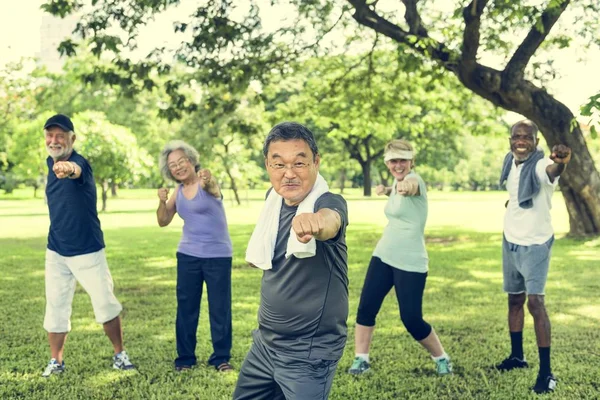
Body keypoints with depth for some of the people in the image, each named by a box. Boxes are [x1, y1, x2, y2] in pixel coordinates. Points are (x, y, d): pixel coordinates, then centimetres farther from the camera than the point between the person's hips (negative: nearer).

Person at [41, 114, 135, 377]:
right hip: (56, 252, 6)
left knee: (105, 304, 1)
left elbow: (76, 170, -49)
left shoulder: (80, 162, -20)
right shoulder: (51, 162, 3)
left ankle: (119, 355, 18)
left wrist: (68, 169, -71)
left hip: (88, 251, -6)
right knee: (55, 308, 7)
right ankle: (56, 361, 20)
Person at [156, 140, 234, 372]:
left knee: (220, 307, 1)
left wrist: (208, 180, -60)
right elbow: (163, 222, 11)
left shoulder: (206, 182, -11)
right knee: (186, 307, 7)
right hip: (188, 255, 5)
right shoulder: (178, 191, 7)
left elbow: (214, 190, -36)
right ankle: (185, 357, 17)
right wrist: (162, 201, -9)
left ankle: (221, 357, 12)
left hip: (218, 254, -5)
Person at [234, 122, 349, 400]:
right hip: (265, 342, 7)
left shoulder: (329, 202, -21)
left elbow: (330, 221, -48)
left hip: (309, 352, -7)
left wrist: (316, 221, -67)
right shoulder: (274, 198, 0)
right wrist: (260, 254, 5)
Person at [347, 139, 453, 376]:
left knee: (412, 320, -6)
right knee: (366, 307, -2)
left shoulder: (415, 179, -16)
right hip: (383, 256, 7)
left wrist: (406, 186, -67)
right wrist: (386, 190, 16)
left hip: (410, 263, -7)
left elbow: (410, 185, -44)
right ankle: (361, 359, 11)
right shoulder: (397, 182, 8)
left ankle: (441, 359, 18)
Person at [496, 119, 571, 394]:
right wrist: (513, 202, 3)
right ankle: (517, 356, 33)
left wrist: (560, 163, -73)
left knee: (535, 302, -16)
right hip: (510, 240, 7)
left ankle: (546, 372, -11)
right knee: (514, 299, 17)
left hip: (535, 243, -7)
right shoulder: (510, 161, -1)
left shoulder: (541, 165, -24)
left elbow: (553, 170, -51)